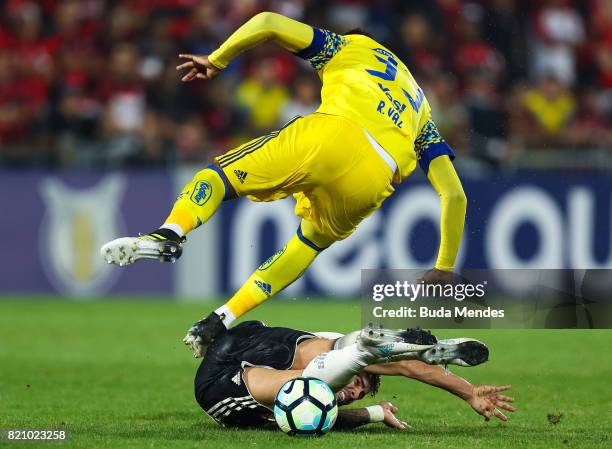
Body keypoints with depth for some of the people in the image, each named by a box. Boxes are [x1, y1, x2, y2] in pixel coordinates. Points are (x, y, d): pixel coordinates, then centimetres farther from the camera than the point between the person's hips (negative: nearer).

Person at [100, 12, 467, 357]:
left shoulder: (350, 47, 32)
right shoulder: (421, 109, 40)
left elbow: (268, 23, 18)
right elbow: (454, 194, 29)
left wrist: (216, 61, 28)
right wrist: (445, 268, 32)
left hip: (331, 135, -4)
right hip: (374, 181, 4)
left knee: (223, 175, 9)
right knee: (310, 244, 28)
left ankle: (172, 232, -22)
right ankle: (221, 321, 14)